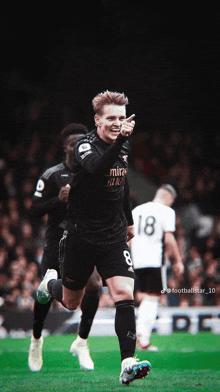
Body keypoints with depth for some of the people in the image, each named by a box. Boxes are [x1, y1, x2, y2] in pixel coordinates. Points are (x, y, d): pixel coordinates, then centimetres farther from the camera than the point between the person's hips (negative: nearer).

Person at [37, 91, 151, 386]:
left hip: (114, 237, 3)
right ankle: (50, 283, 50)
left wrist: (129, 220, 28)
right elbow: (96, 168, -40)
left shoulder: (124, 147, 4)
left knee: (125, 295, -16)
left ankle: (128, 363, -22)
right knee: (71, 303, 14)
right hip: (81, 236, -3)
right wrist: (119, 140, -53)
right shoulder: (85, 145, -16)